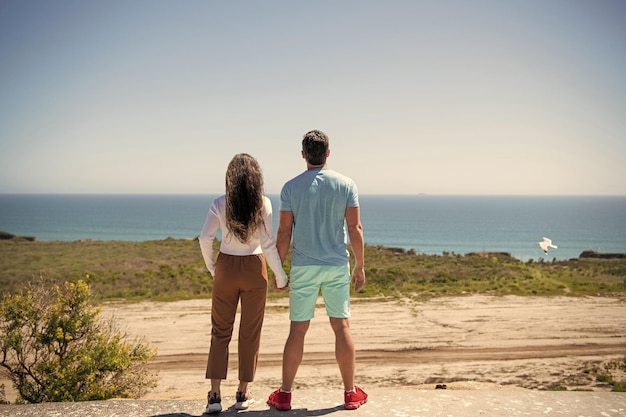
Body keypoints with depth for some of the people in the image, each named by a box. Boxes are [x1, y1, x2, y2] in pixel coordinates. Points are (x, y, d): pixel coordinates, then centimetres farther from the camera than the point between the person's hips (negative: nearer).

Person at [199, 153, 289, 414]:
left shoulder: (220, 204, -6)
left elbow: (205, 238, -10)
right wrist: (280, 276, 0)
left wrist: (211, 266, 7)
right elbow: (268, 244, -9)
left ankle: (215, 394, 4)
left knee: (220, 331, 10)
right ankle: (243, 393, 18)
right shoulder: (263, 204, -8)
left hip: (226, 268, 1)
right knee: (250, 332, 11)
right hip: (254, 269, 0)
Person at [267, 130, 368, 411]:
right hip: (337, 266, 1)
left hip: (303, 267, 0)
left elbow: (284, 232, -4)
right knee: (341, 327, 8)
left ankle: (285, 395, 13)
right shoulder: (346, 185, -1)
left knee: (298, 329, 6)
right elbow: (355, 228, -3)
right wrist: (360, 266, 6)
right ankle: (351, 393, 15)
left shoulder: (291, 187, -4)